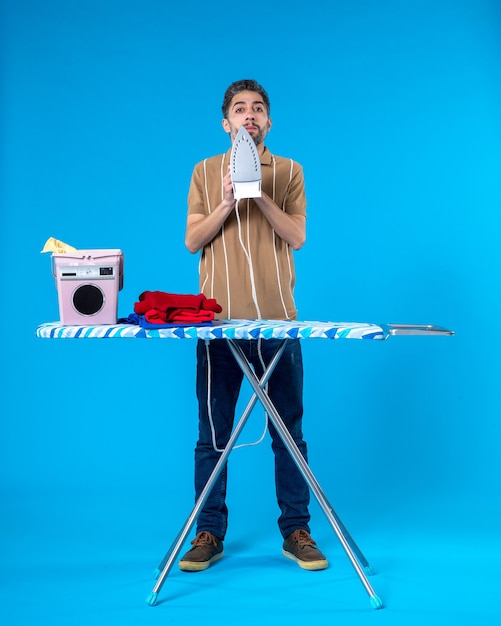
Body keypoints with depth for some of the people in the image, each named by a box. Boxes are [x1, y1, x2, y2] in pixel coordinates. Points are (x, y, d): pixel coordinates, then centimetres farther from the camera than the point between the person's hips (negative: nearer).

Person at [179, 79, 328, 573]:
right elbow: (192, 241, 3)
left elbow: (297, 237, -3)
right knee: (213, 433, 4)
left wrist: (260, 195, -14)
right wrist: (227, 203, -12)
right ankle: (209, 533, 15)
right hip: (219, 319, 1)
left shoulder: (289, 171, 8)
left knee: (289, 431, 4)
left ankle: (296, 531, 15)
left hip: (277, 319, 0)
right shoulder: (206, 171, 10)